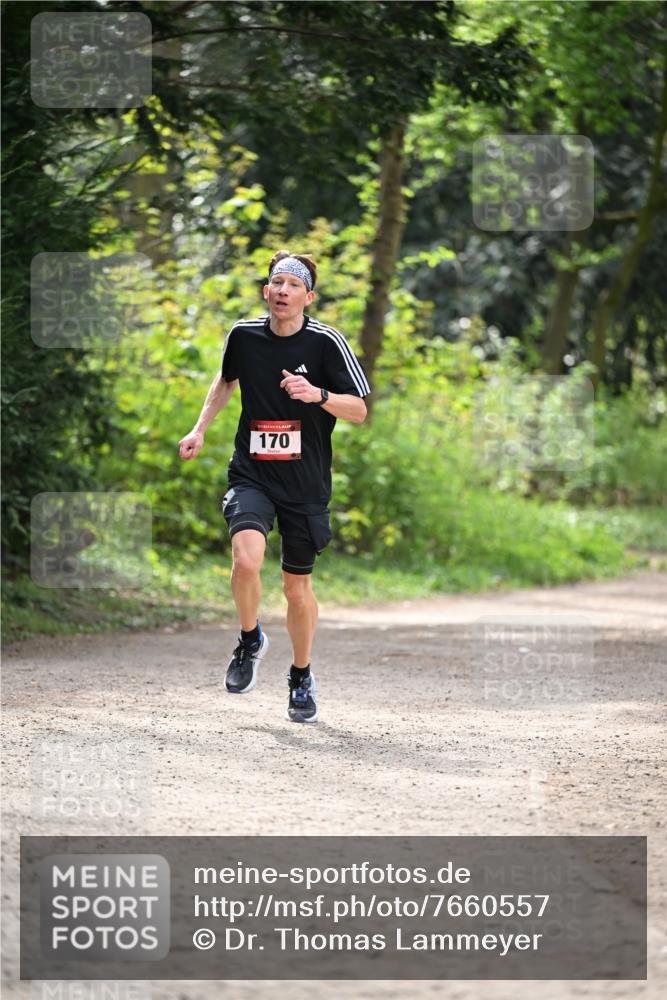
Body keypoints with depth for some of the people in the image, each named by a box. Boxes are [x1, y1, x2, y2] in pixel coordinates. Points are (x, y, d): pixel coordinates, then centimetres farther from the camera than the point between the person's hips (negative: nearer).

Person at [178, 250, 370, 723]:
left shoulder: (326, 342, -8)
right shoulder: (243, 335, 1)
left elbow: (359, 411, -8)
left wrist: (318, 395, -26)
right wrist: (201, 428, 14)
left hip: (306, 484, -1)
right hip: (252, 475, 1)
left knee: (297, 585, 8)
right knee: (246, 560, -25)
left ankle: (302, 677, 32)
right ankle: (250, 639, 4)